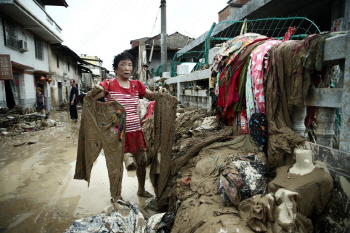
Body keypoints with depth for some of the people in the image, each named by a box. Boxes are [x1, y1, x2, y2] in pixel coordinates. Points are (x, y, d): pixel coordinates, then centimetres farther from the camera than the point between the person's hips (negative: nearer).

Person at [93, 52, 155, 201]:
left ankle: (141, 190, 37)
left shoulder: (136, 85, 6)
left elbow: (153, 97, 12)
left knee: (142, 161, 12)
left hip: (135, 130, 4)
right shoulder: (108, 85, -5)